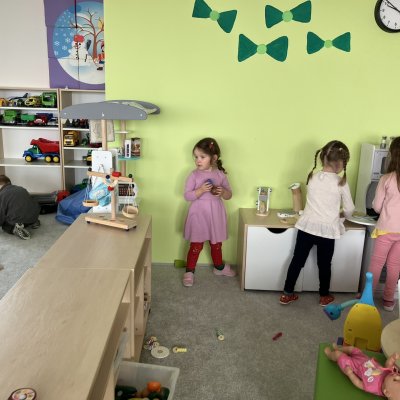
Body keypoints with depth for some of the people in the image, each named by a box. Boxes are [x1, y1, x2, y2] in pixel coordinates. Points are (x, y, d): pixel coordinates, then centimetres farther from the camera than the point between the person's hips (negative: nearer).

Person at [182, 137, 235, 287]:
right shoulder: (194, 175, -9)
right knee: (196, 245, 4)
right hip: (199, 215, -3)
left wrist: (223, 192, -19)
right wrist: (201, 190, -27)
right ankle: (189, 271, 19)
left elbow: (229, 195, 3)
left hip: (216, 215, 3)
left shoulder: (220, 174, -3)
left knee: (216, 244, 20)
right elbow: (187, 196, -12)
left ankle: (219, 267, 41)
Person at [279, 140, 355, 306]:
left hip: (307, 226, 3)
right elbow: (350, 209, 0)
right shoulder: (341, 183, -10)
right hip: (327, 230, -3)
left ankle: (287, 294, 21)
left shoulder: (312, 177, 1)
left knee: (297, 260, 12)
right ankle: (324, 296, 32)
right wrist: (341, 214, 22)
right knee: (324, 265, 15)